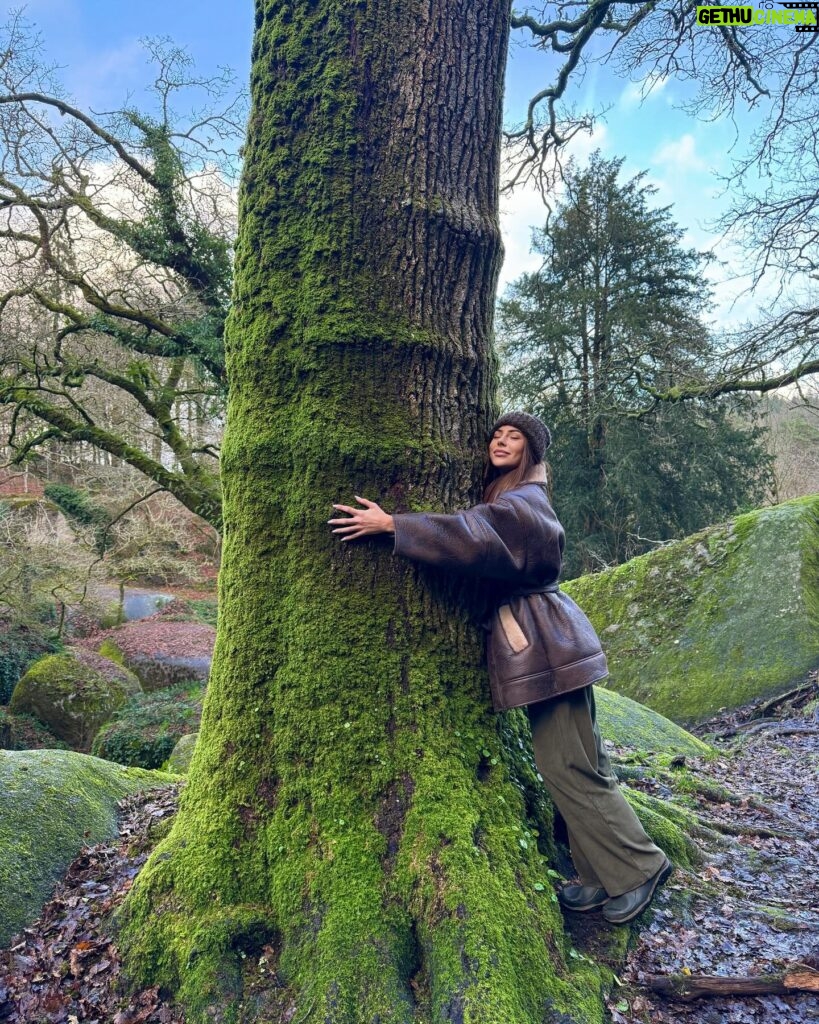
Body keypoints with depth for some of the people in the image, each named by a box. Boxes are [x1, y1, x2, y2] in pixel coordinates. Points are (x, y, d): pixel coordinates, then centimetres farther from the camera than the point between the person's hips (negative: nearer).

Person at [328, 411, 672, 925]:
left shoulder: (523, 502, -14)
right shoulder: (507, 499, 17)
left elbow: (473, 536, -28)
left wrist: (391, 525, -26)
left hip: (546, 646, -9)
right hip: (537, 646, 10)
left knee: (568, 766, -3)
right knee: (573, 763, 14)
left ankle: (639, 867, 14)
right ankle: (604, 876, 25)